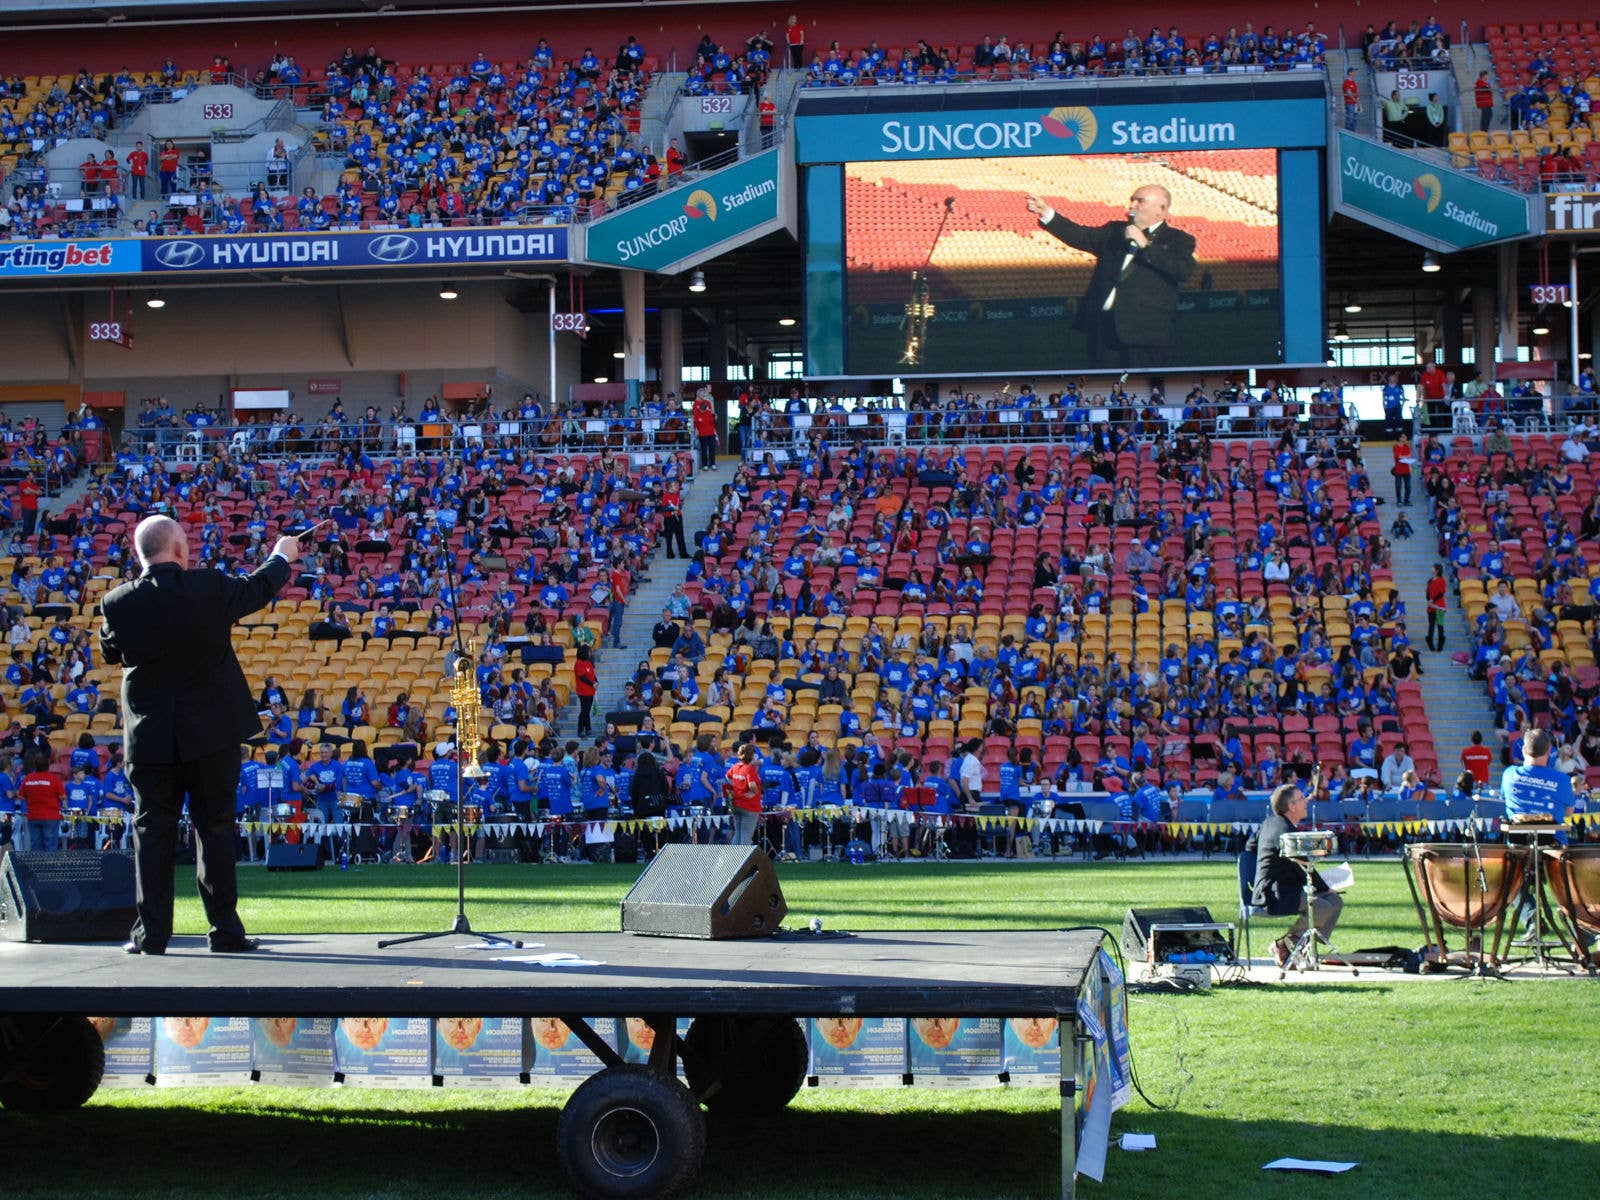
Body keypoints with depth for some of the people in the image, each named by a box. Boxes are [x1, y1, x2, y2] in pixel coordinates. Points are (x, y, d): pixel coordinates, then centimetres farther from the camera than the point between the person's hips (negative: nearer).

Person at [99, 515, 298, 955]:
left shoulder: (119, 603, -7)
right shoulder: (210, 589, -9)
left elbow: (109, 652, 12)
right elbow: (260, 588, 10)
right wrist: (281, 556, 31)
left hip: (150, 738, 1)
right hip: (211, 734, -1)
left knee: (152, 832, 6)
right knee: (215, 828, 6)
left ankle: (152, 934, 4)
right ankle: (224, 930, 7)